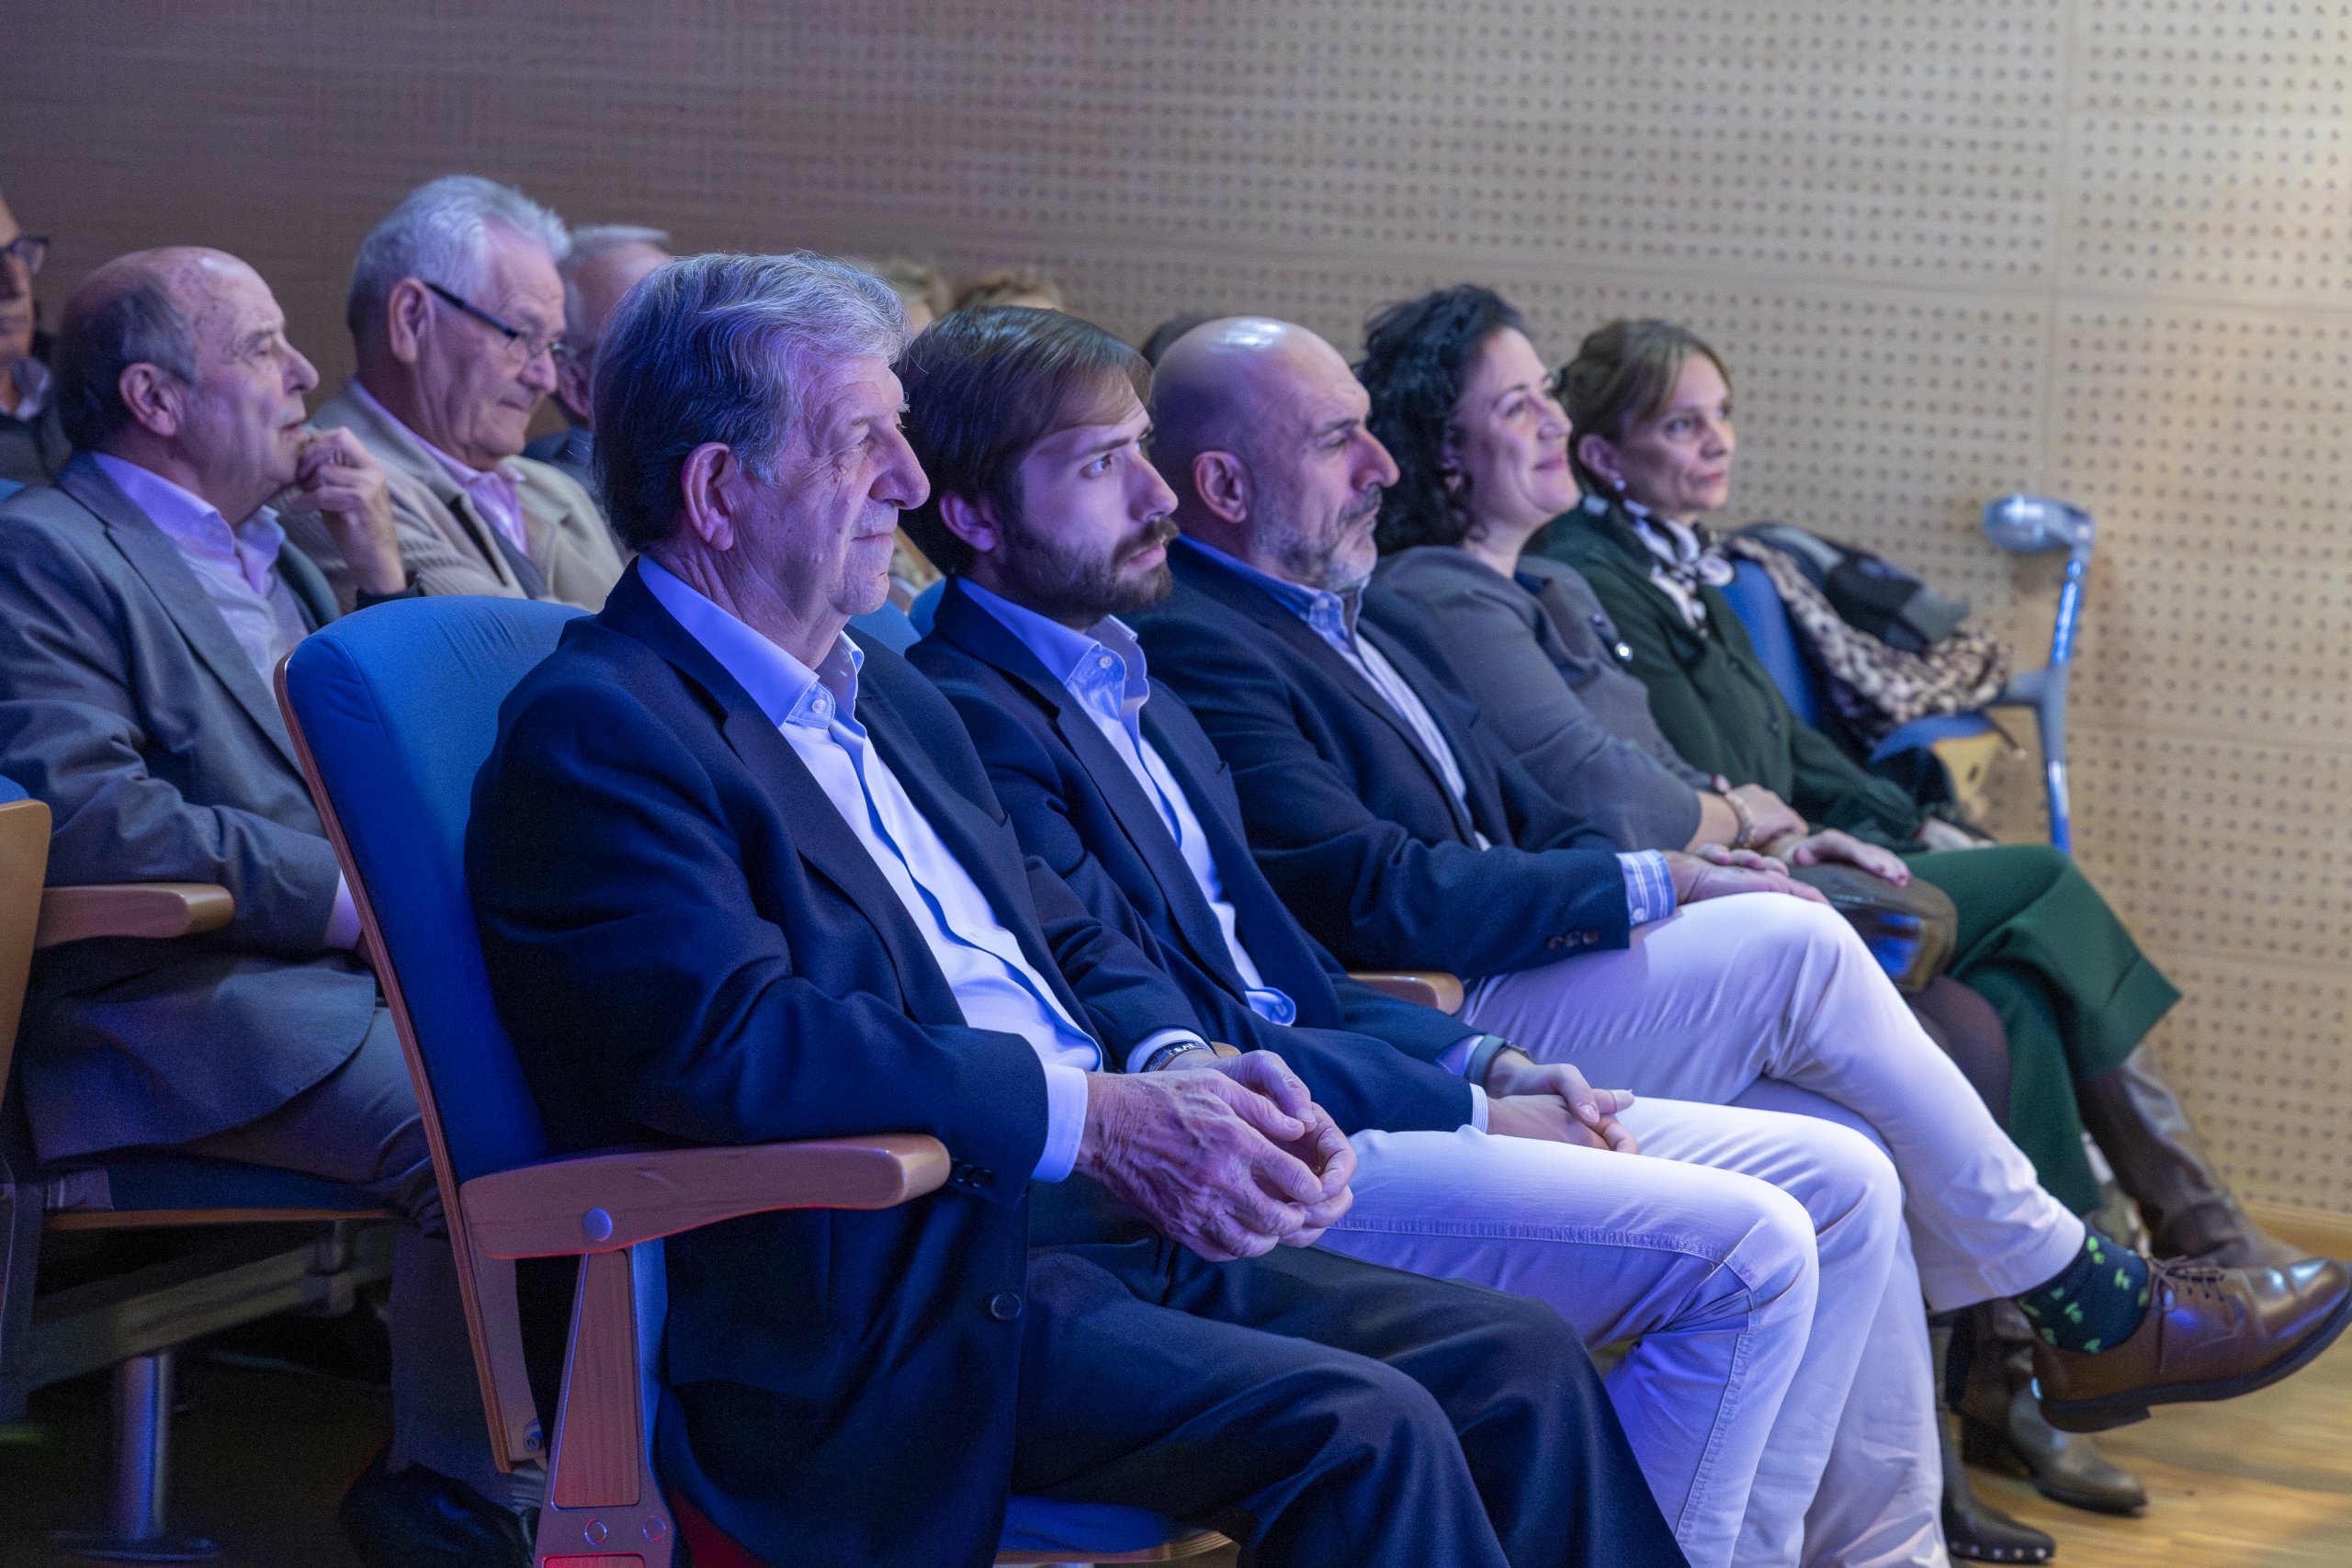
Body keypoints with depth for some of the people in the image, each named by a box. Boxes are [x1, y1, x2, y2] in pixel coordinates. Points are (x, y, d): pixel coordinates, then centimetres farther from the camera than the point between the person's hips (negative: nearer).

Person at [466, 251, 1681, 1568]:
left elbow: (1062, 934, 23)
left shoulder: (885, 695, 22)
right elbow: (727, 1041, -21)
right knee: (1359, 1432, -24)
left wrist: (1187, 1065, 0)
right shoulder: (594, 731, -9)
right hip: (888, 1312, -9)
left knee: (1524, 1360, -3)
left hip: (1120, 1220, 9)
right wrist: (1094, 1114, -19)